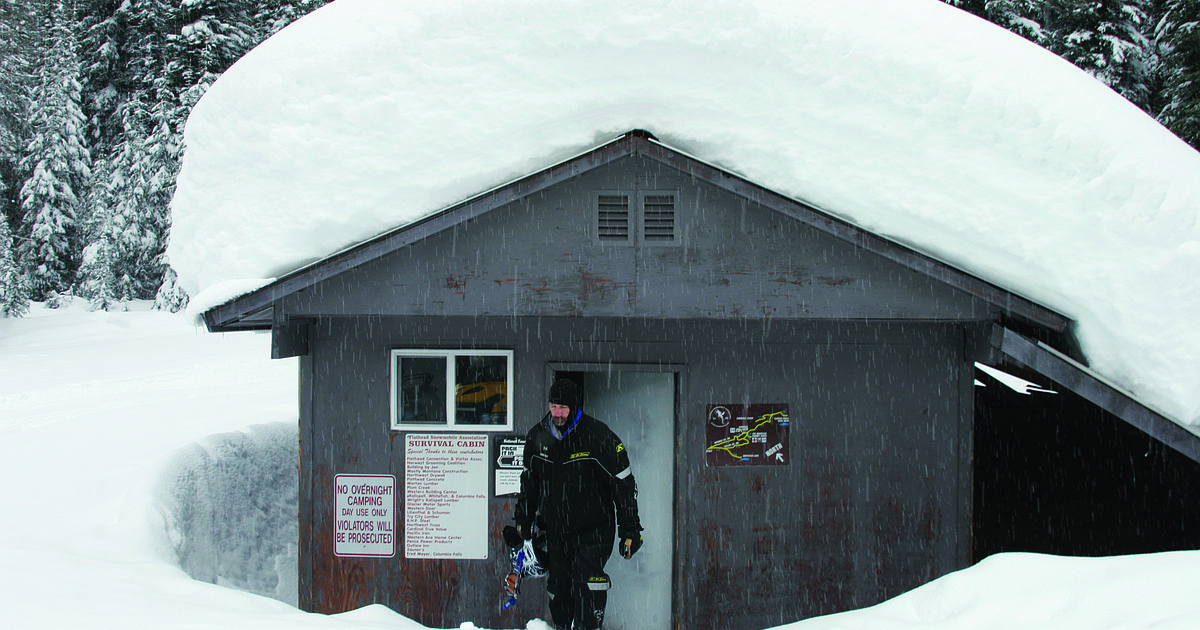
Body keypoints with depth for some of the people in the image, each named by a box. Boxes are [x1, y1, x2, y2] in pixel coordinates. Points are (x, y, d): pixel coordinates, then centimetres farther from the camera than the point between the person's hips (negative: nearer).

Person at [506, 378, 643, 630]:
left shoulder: (598, 436, -15)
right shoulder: (537, 437, 0)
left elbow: (624, 484, -10)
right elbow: (528, 481, 17)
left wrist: (629, 530, -10)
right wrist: (523, 521, 18)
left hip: (593, 529, -5)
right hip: (554, 529, 5)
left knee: (587, 584, -16)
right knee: (557, 586, 7)